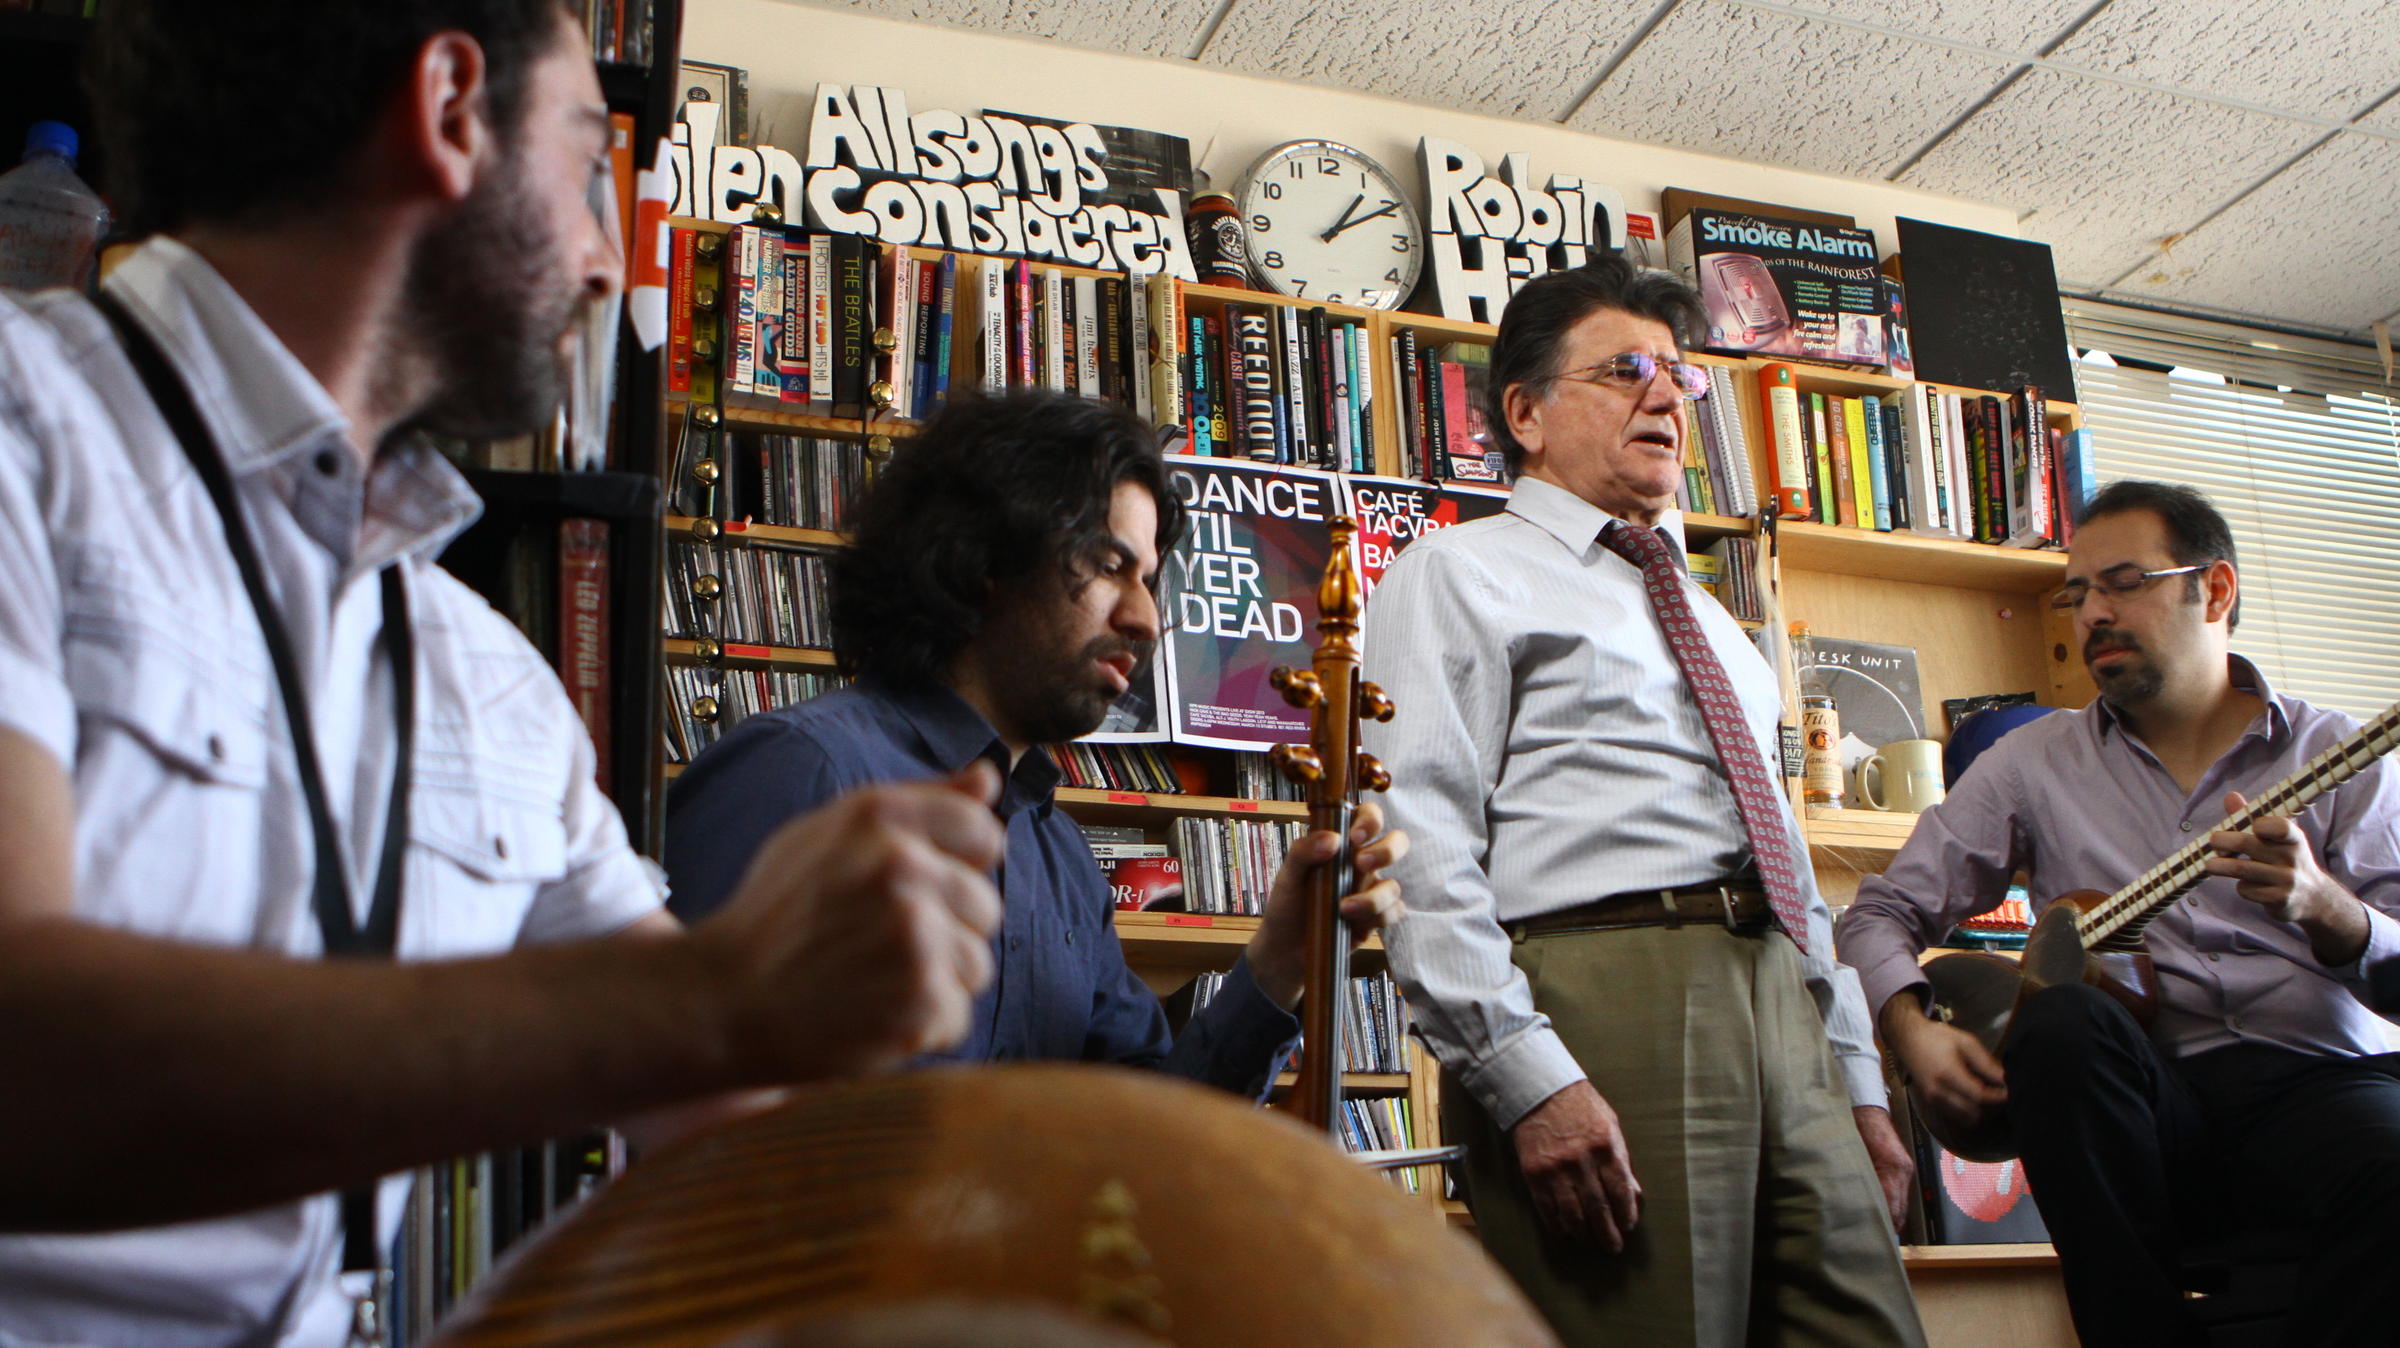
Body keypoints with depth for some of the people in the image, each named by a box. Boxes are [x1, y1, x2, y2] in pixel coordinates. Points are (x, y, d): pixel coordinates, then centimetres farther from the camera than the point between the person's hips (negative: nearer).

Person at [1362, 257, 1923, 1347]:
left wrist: (1860, 1088, 18)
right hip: (1602, 1006, -7)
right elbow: (1420, 854, -8)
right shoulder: (1461, 574, 5)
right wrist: (1530, 1081, -19)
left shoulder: (1712, 626, 30)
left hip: (1785, 1011, 7)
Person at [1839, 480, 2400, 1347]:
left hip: (2318, 1079, -2)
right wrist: (1913, 1033, -8)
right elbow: (1884, 911, 12)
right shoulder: (2034, 763, 14)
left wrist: (2324, 905, -21)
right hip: (2148, 1099, 2)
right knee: (2060, 1024, -33)